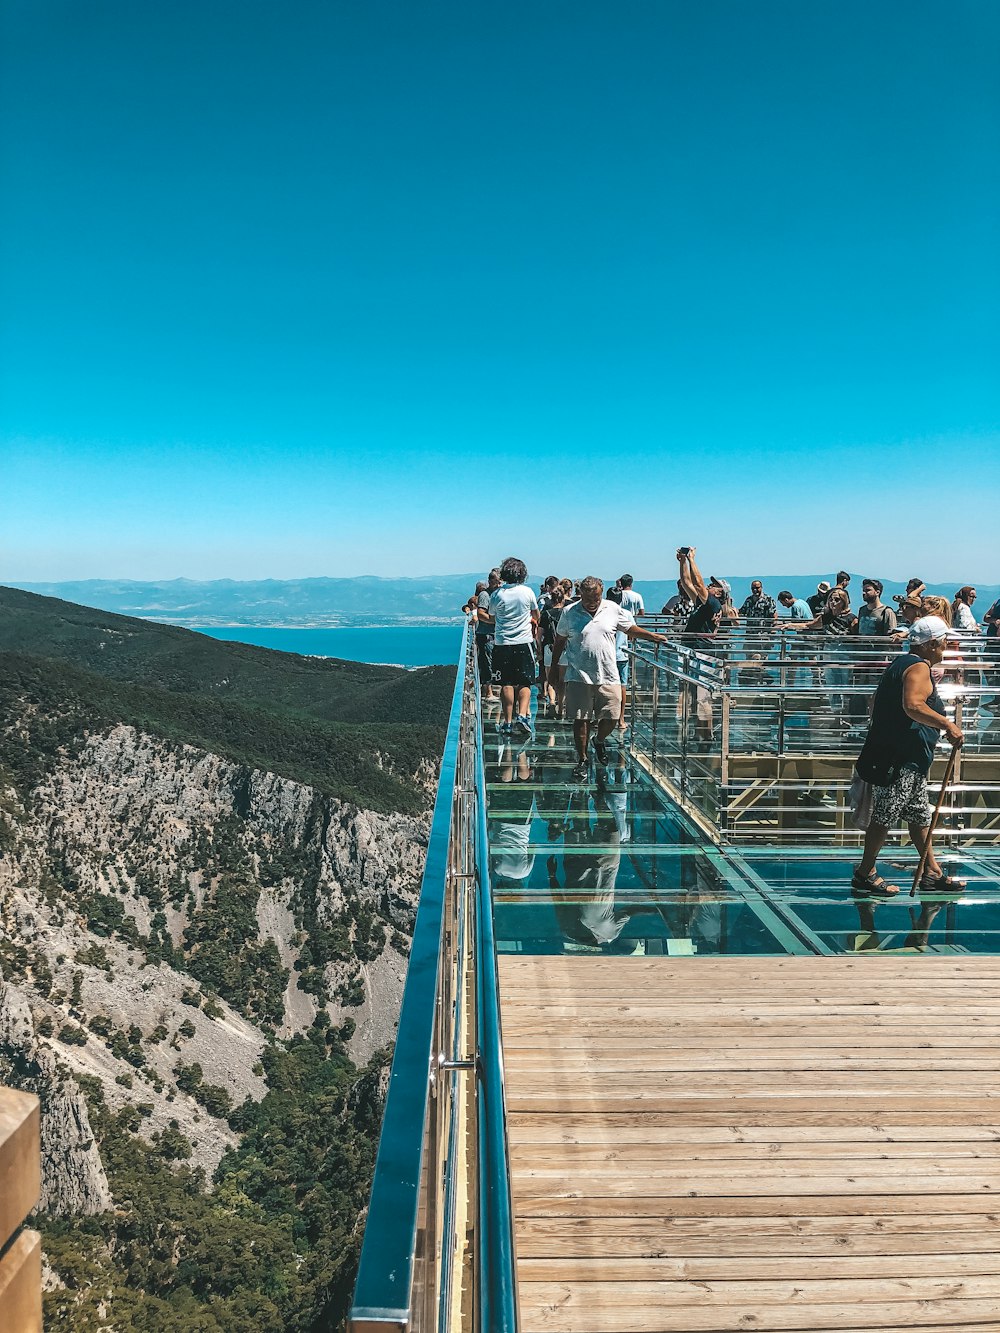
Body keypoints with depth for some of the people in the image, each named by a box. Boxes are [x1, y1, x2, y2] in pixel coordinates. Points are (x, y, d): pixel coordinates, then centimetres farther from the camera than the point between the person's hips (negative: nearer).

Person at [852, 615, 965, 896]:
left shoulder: (900, 663, 18)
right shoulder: (919, 667, -14)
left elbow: (875, 703, 26)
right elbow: (913, 705, -31)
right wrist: (947, 725, -29)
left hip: (909, 759, 11)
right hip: (901, 758, -11)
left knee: (920, 815, 17)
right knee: (885, 815, -4)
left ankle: (932, 872, 26)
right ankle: (865, 873, 5)